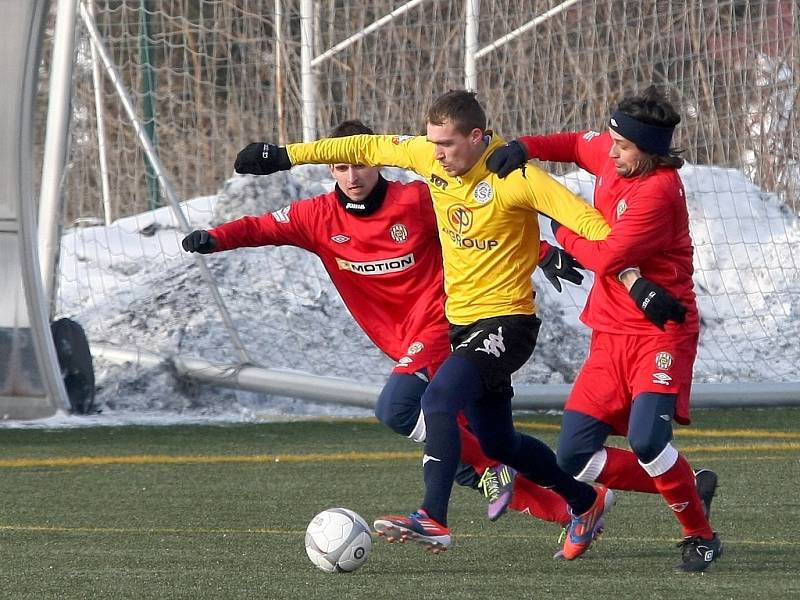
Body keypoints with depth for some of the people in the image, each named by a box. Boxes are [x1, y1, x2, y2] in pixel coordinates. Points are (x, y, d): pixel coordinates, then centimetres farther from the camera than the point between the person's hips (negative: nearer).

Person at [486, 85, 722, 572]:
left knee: (647, 440, -27)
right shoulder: (612, 158, 3)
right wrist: (525, 147, 5)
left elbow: (608, 258, -21)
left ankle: (701, 536, -3)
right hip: (611, 335, 8)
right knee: (576, 458, 0)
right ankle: (692, 490, 17)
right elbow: (577, 145, 25)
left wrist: (563, 233, -2)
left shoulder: (658, 190, -22)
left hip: (660, 334, -8)